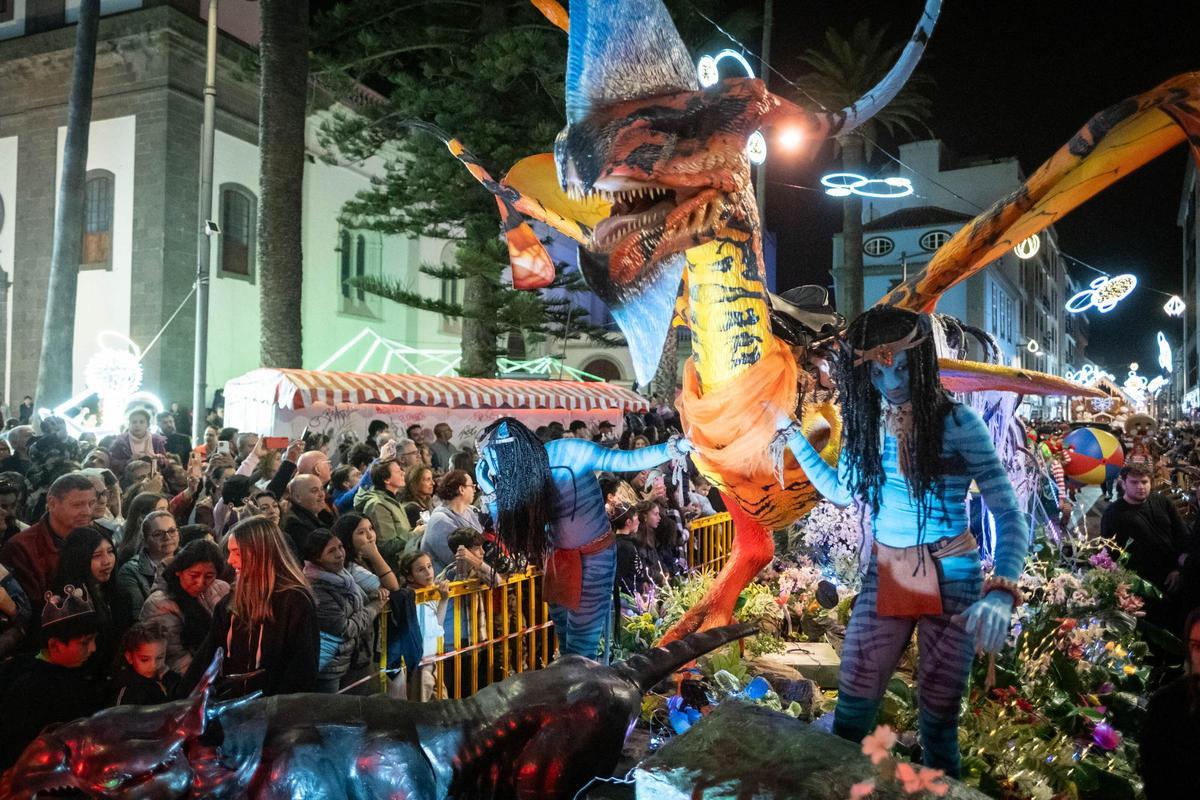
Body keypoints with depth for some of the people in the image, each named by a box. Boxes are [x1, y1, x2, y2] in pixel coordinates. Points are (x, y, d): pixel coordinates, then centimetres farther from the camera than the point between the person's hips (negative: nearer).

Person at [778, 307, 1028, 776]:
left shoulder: (958, 424, -13)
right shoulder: (866, 421, 1)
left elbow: (1010, 517, -17)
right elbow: (842, 493, 17)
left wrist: (1001, 591, -34)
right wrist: (791, 434, 14)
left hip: (950, 580, -4)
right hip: (884, 577, 4)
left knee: (937, 720, 7)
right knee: (851, 710, 5)